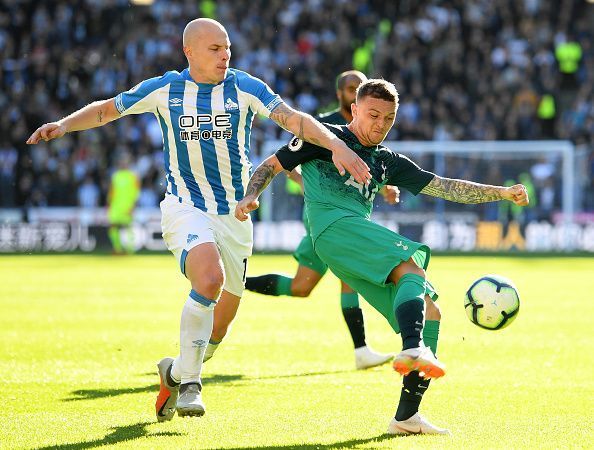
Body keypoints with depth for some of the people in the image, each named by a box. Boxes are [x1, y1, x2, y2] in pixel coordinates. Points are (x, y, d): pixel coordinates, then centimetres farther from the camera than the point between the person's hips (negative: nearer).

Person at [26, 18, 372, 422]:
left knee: (224, 313, 8)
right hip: (185, 206, -3)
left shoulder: (244, 87, -4)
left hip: (234, 213, 3)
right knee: (210, 279, -30)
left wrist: (335, 144, -31)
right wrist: (64, 125, -6)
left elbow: (292, 118, -15)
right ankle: (187, 379, -17)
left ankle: (178, 370, 37)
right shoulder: (164, 89, -3)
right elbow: (106, 110, 10)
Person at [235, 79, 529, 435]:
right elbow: (272, 165, 11)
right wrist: (251, 197, -9)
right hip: (334, 224, -7)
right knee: (412, 268, -29)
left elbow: (446, 188, 23)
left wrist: (503, 193, 14)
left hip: (361, 240, 7)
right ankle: (413, 350, -54)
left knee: (429, 312, -1)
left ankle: (406, 416, -2)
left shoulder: (387, 162, 26)